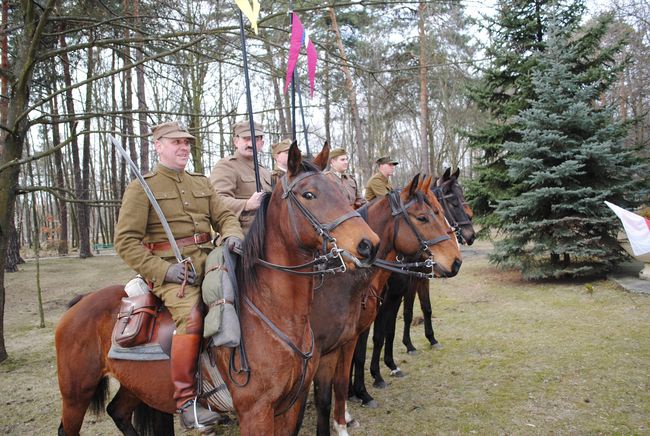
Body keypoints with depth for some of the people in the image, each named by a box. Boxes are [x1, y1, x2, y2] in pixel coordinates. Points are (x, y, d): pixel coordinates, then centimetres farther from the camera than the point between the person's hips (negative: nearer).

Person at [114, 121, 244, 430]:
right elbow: (126, 241, -5)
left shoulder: (201, 183, 20)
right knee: (191, 316, -30)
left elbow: (223, 216, 16)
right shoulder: (141, 187, 2)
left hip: (208, 262, 6)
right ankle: (186, 402, -18)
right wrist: (163, 269, -16)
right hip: (170, 269, -6)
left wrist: (233, 234, -10)